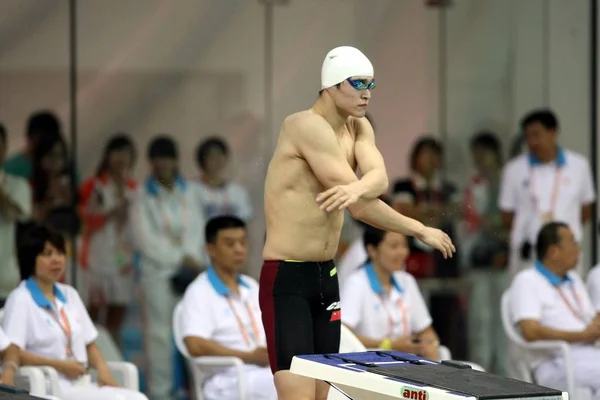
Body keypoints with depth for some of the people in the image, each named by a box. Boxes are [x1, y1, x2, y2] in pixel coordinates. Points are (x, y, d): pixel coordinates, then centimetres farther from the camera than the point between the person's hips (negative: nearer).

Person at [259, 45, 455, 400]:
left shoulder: (359, 128, 9)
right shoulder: (308, 126, -17)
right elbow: (362, 209, -20)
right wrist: (422, 231, -11)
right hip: (286, 278, -9)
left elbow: (379, 178, -12)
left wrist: (357, 188, -36)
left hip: (327, 277, 9)